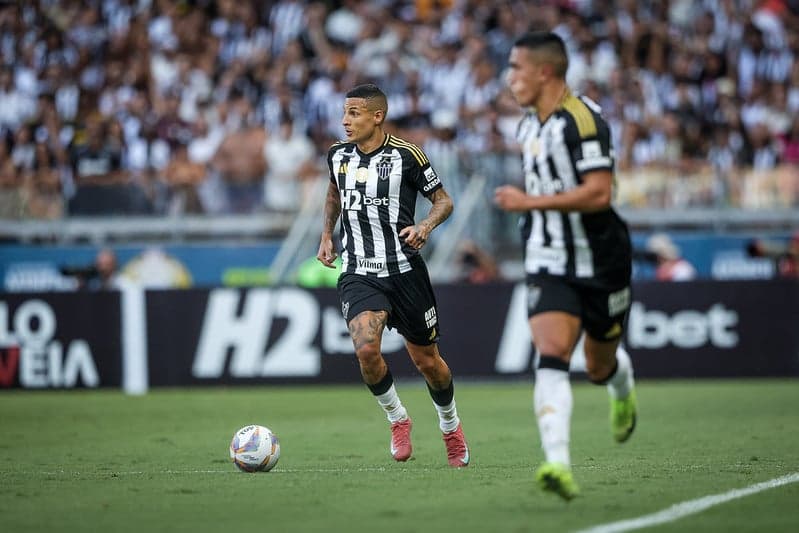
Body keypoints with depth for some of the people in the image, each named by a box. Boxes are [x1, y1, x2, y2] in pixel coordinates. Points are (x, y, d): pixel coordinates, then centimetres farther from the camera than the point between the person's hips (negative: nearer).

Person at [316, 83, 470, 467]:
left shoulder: (405, 155, -8)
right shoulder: (338, 155, 5)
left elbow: (444, 200, 1)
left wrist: (425, 227, -18)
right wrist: (327, 236, 16)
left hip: (404, 271, -2)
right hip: (358, 274, 2)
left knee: (427, 360, 7)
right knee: (365, 349, -22)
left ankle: (451, 427, 35)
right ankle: (398, 420, 4)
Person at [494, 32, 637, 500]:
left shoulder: (582, 119, -17)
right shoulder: (529, 127, 11)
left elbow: (598, 193, -26)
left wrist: (529, 202, -23)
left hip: (600, 264, -5)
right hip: (549, 266, 5)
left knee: (600, 365, 12)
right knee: (551, 357, -17)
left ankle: (623, 386, 51)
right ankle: (559, 465, -30)